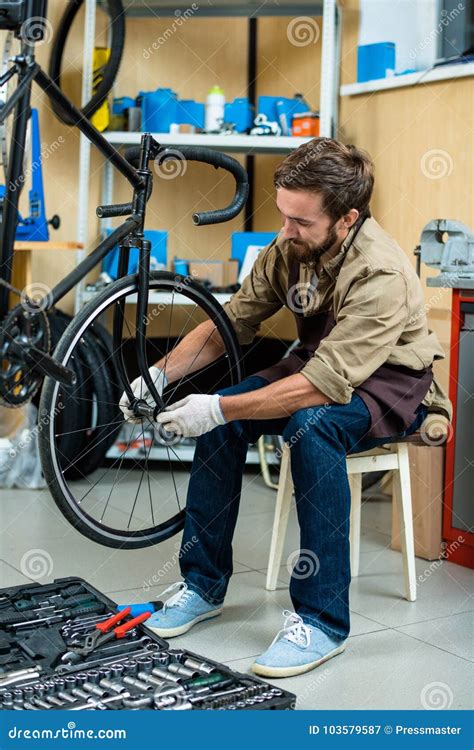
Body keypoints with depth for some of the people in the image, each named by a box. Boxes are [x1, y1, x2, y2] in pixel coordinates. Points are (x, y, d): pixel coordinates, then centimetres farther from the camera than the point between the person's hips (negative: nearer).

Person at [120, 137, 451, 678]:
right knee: (220, 421, -16)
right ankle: (203, 584, 1)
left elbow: (325, 385, -36)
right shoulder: (289, 248, -10)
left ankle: (322, 620, -26)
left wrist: (218, 409, -36)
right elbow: (230, 324, -2)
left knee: (311, 424, -37)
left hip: (390, 384, -6)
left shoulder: (380, 275, -31)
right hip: (320, 365, 7)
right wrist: (158, 375, -14)